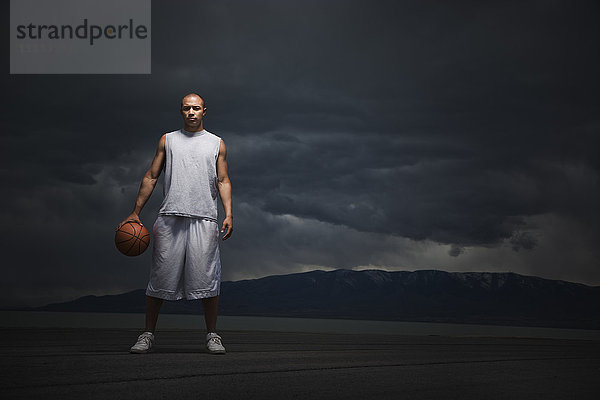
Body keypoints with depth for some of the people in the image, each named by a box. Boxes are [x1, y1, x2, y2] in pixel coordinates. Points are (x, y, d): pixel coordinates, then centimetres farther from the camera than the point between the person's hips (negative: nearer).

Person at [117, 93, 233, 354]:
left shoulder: (216, 144, 15)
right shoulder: (167, 140, 15)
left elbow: (223, 181, 10)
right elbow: (151, 177, 15)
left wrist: (228, 214, -4)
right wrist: (135, 212, 8)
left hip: (204, 218, 0)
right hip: (170, 218, 1)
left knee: (207, 278, -3)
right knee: (160, 276, -1)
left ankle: (212, 336, 7)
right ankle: (148, 335, 7)